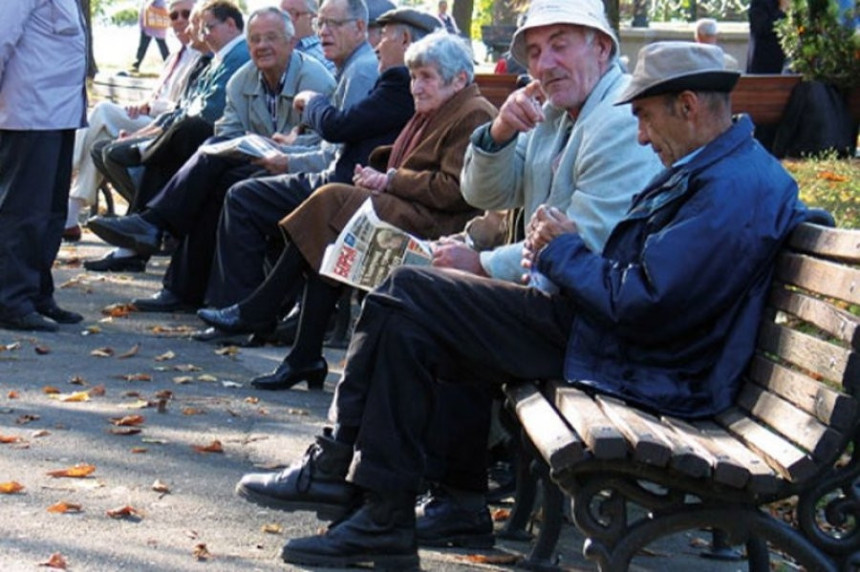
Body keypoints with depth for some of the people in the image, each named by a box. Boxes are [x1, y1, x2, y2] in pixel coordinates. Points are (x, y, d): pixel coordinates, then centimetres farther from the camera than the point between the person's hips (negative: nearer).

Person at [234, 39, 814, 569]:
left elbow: (641, 306, -26)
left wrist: (565, 251, -9)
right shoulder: (719, 168, 14)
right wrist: (555, 255, 3)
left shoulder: (734, 189, -20)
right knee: (407, 293, 7)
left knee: (409, 301, -9)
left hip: (637, 372, -11)